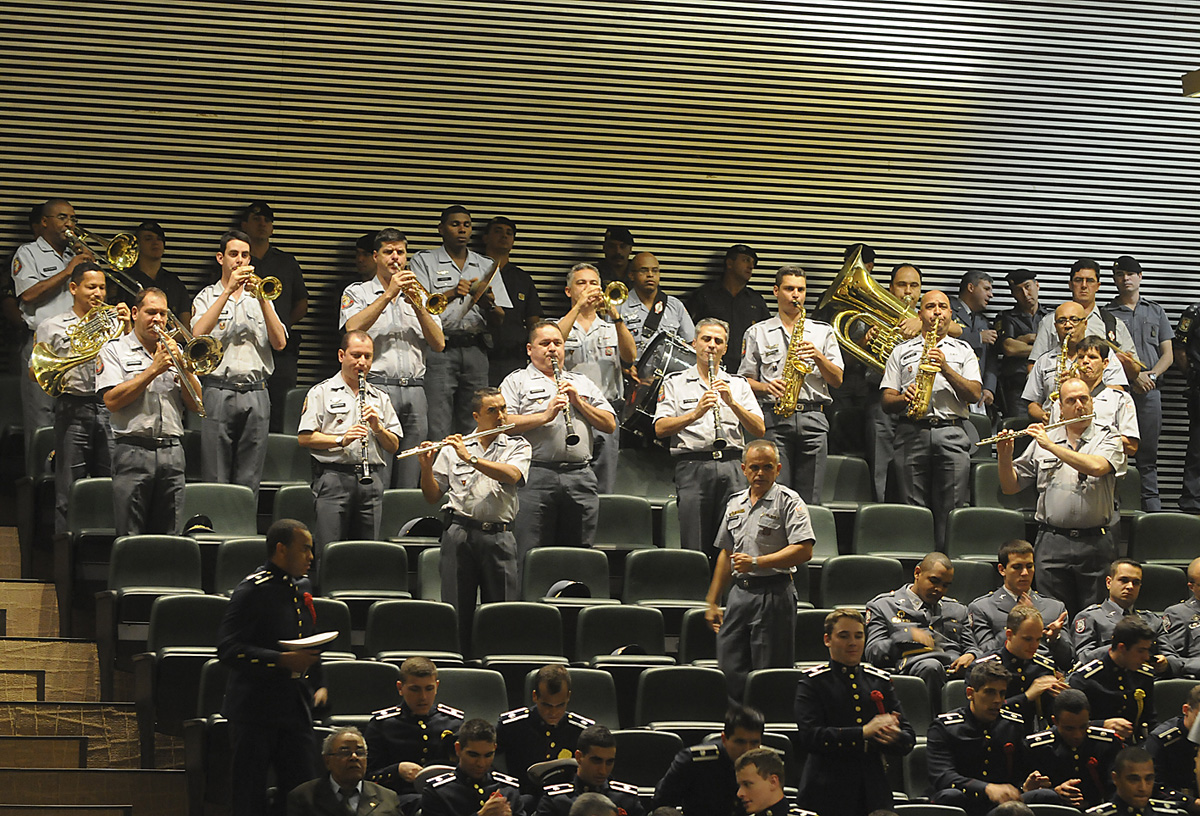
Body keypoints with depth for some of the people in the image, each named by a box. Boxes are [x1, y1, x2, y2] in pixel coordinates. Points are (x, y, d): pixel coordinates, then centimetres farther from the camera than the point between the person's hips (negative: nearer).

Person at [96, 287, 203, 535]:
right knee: (130, 538, -8)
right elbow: (112, 400, -9)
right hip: (132, 452, -4)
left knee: (169, 537, 1)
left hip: (172, 451, 4)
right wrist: (153, 370, -9)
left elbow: (195, 405, 12)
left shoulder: (174, 352, 19)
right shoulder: (114, 351, 6)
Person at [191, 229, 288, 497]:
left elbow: (279, 343, 3)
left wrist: (261, 299, -6)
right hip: (219, 392, -2)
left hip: (256, 394, 2)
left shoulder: (260, 299, 17)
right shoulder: (207, 297, 9)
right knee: (215, 478, -5)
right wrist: (228, 290, -12)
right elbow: (198, 334, -12)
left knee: (249, 481, 1)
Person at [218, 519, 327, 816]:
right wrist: (283, 661, -24)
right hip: (254, 713, -7)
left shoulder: (301, 592, 14)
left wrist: (318, 685, 13)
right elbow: (228, 649, -19)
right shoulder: (253, 590, -11)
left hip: (296, 710, 7)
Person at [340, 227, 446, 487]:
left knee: (408, 481, 1)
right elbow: (353, 329, -11)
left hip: (414, 392, 4)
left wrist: (418, 307, -4)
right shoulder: (358, 293, 10)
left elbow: (439, 344, 9)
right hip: (376, 387, -4)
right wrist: (389, 294, -11)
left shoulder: (419, 297, 20)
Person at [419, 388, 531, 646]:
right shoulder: (453, 447, 12)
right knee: (457, 611, -1)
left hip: (498, 535, 0)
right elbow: (433, 496, 13)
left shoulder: (518, 447, 10)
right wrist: (426, 468, -6)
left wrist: (470, 458, -16)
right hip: (459, 532, 0)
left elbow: (512, 475, -12)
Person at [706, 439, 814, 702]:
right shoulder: (735, 503, 17)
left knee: (769, 675, -6)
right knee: (730, 668, 2)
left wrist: (756, 562, -18)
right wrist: (713, 601, 22)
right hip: (740, 591, 7)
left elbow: (803, 551, -15)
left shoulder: (788, 501, -4)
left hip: (773, 594, -6)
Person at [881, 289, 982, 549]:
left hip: (952, 435, 0)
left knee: (951, 511, -7)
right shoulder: (902, 351, 17)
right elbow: (886, 400, 10)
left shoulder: (963, 351, 16)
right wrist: (903, 399, -12)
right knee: (913, 510, -5)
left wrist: (945, 369, -8)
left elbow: (974, 395, 3)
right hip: (913, 432, 0)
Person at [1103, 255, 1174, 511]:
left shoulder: (1156, 312, 17)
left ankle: (1152, 507, 3)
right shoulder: (1106, 314, 9)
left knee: (1148, 452, 2)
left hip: (1149, 391, 2)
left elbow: (1167, 355, 13)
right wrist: (1133, 376, -12)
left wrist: (1151, 375, -6)